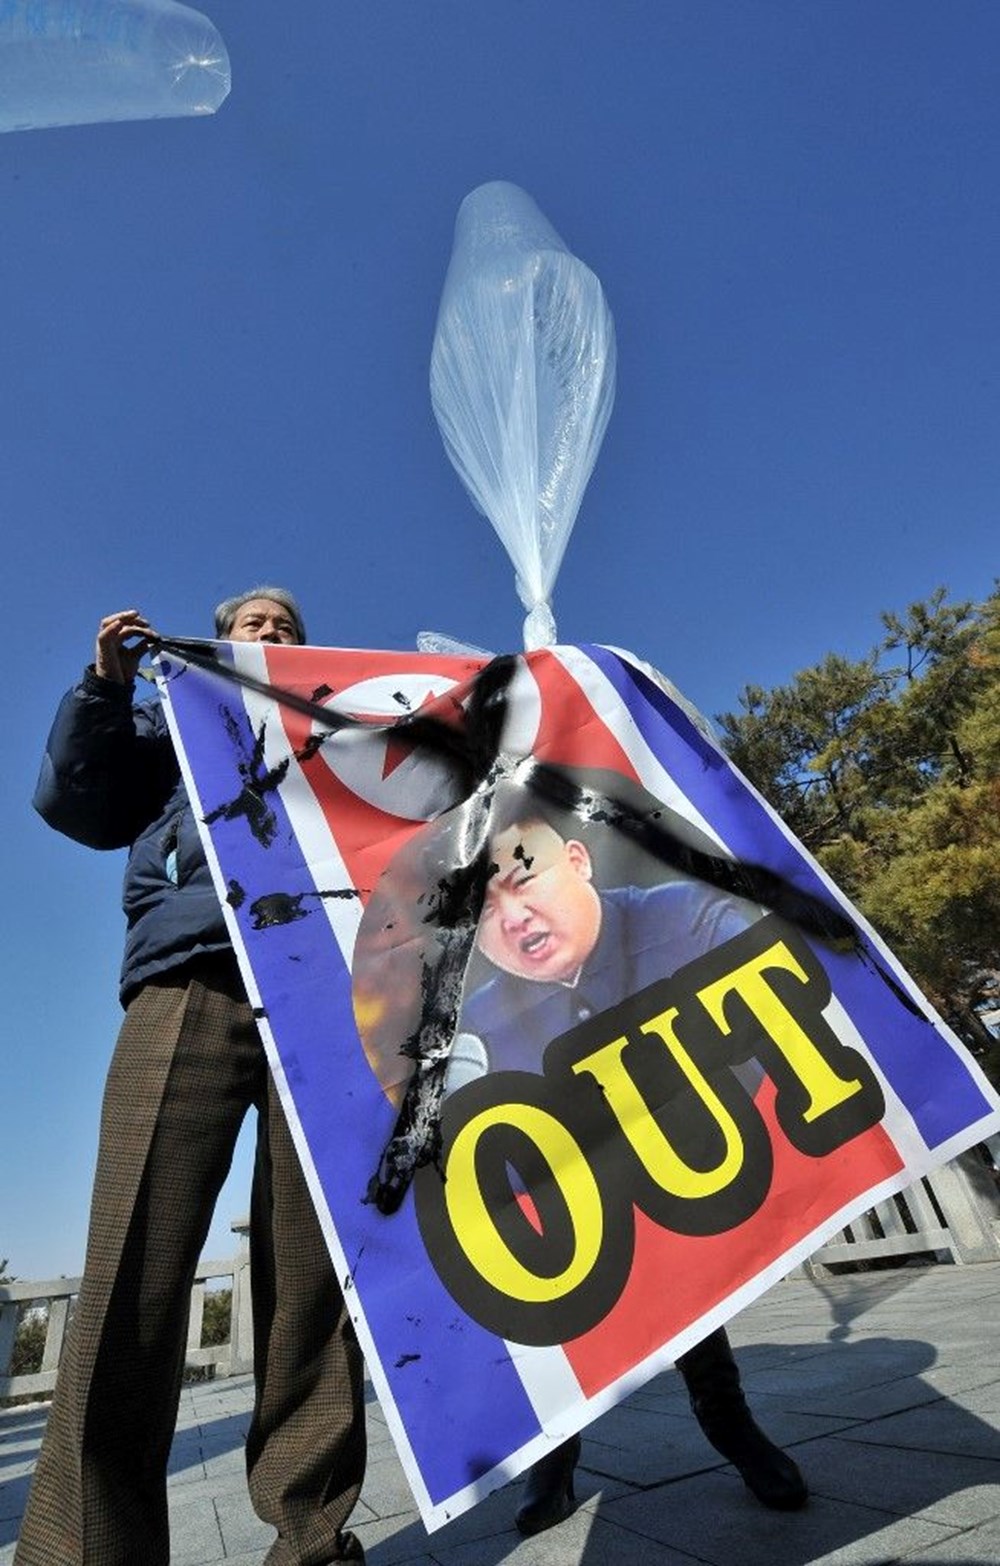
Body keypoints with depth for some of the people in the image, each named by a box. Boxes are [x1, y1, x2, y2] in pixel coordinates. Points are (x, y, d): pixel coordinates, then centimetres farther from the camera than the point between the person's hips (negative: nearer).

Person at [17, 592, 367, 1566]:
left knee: (314, 1275, -3)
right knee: (133, 1272, -10)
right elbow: (74, 803, 19)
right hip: (189, 987, 0)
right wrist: (106, 685, 10)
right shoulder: (172, 720, 31)